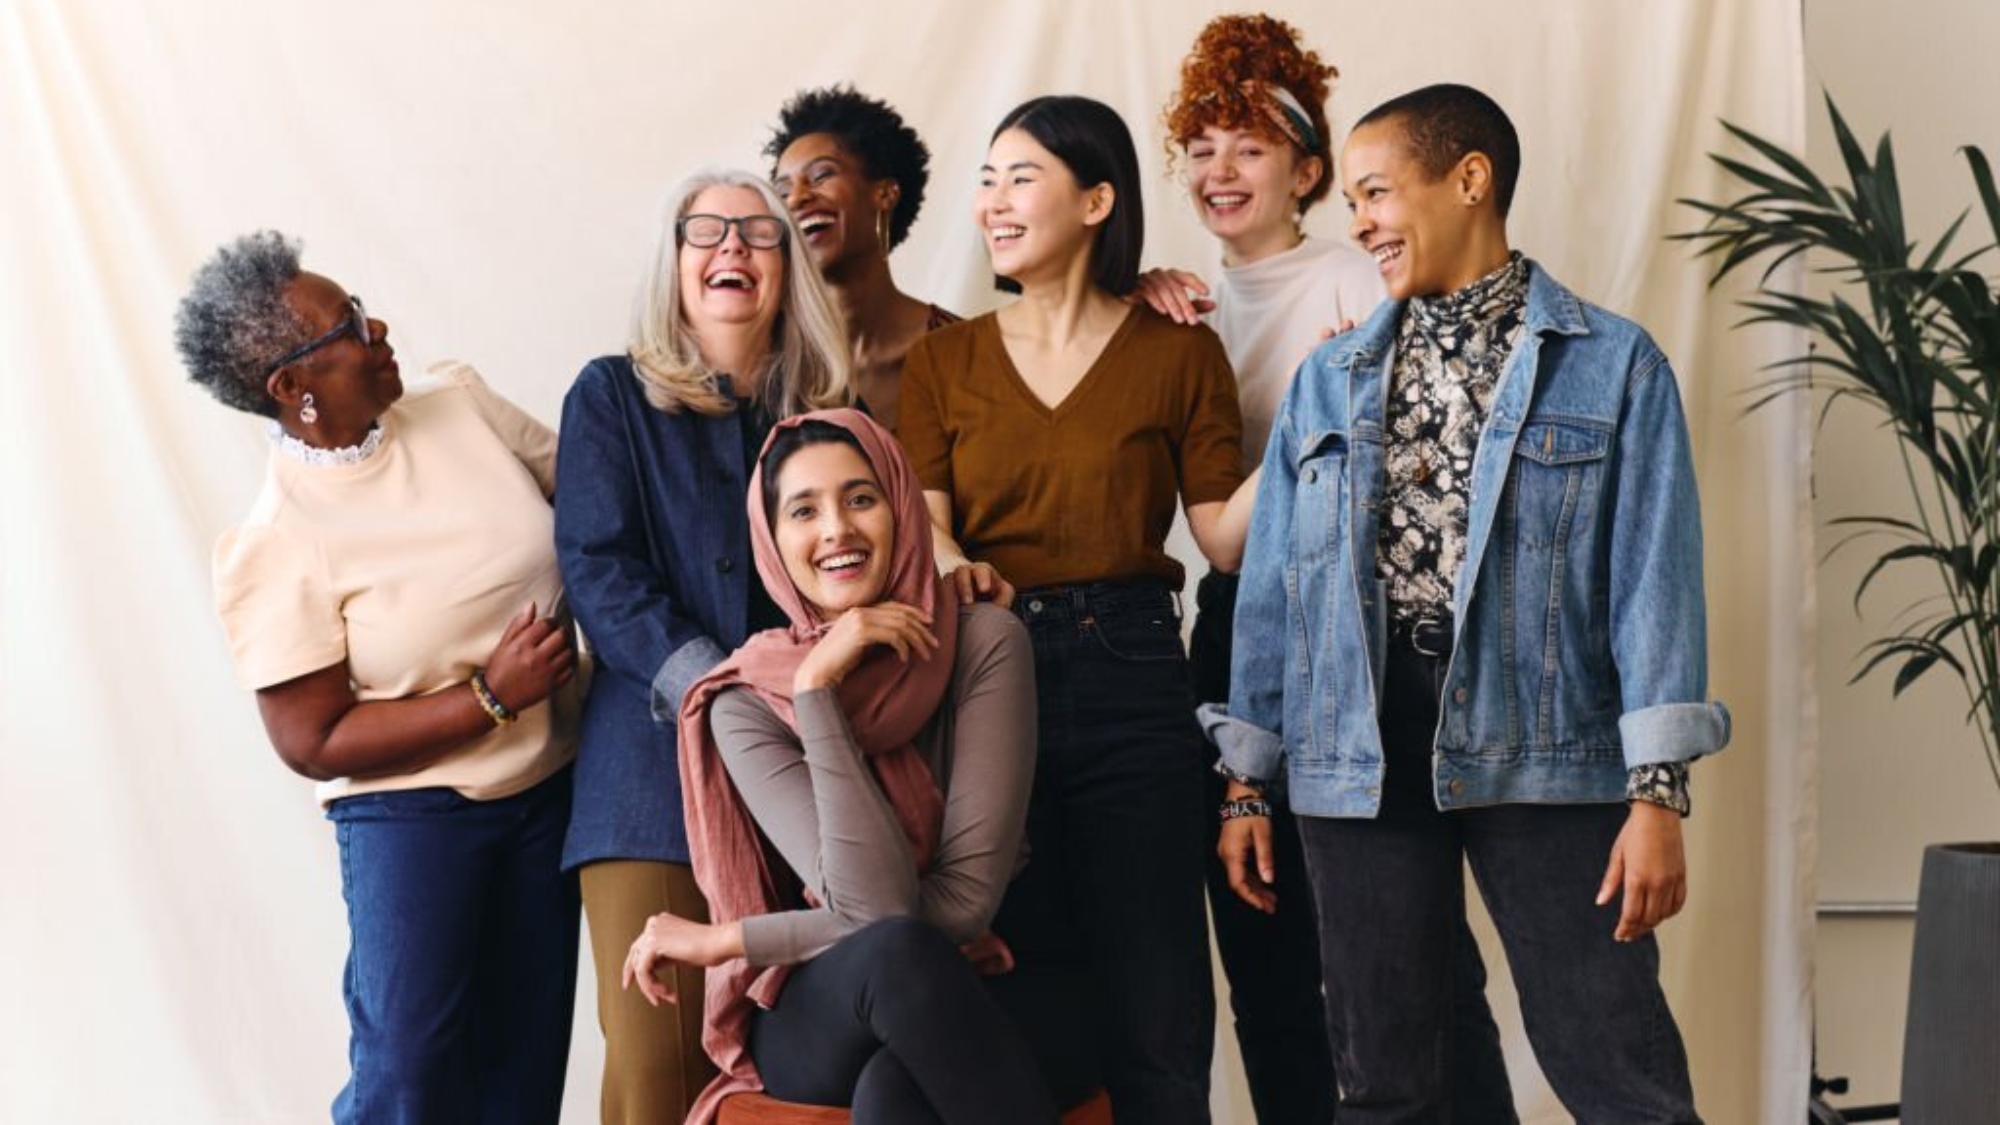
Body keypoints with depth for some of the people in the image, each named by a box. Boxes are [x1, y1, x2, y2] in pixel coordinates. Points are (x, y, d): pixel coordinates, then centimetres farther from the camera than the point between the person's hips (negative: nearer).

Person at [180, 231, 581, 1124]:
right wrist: (492, 695, -19)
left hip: (551, 788, 5)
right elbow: (313, 744, -15)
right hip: (412, 814, -5)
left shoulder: (458, 401, -4)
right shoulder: (273, 548, -18)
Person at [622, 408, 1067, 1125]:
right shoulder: (748, 704, -6)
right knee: (894, 951, -36)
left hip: (966, 1004, 0)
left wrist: (725, 942, -11)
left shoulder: (983, 642, -8)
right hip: (814, 1025, 0)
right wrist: (816, 688, -20)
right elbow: (877, 908, -20)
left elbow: (964, 897, -15)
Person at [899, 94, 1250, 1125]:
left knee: (1149, 1009, -1)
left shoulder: (1179, 353, 3)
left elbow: (1222, 535, 0)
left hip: (1130, 676, -2)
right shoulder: (945, 359, 10)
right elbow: (920, 519, 1)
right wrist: (948, 565, -21)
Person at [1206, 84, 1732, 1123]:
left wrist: (1658, 793, -12)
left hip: (1543, 752, -4)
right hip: (1358, 761, 4)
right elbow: (1271, 586, 13)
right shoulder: (1328, 382, 13)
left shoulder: (1613, 366, 1)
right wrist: (1248, 783, 10)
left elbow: (1653, 576, -5)